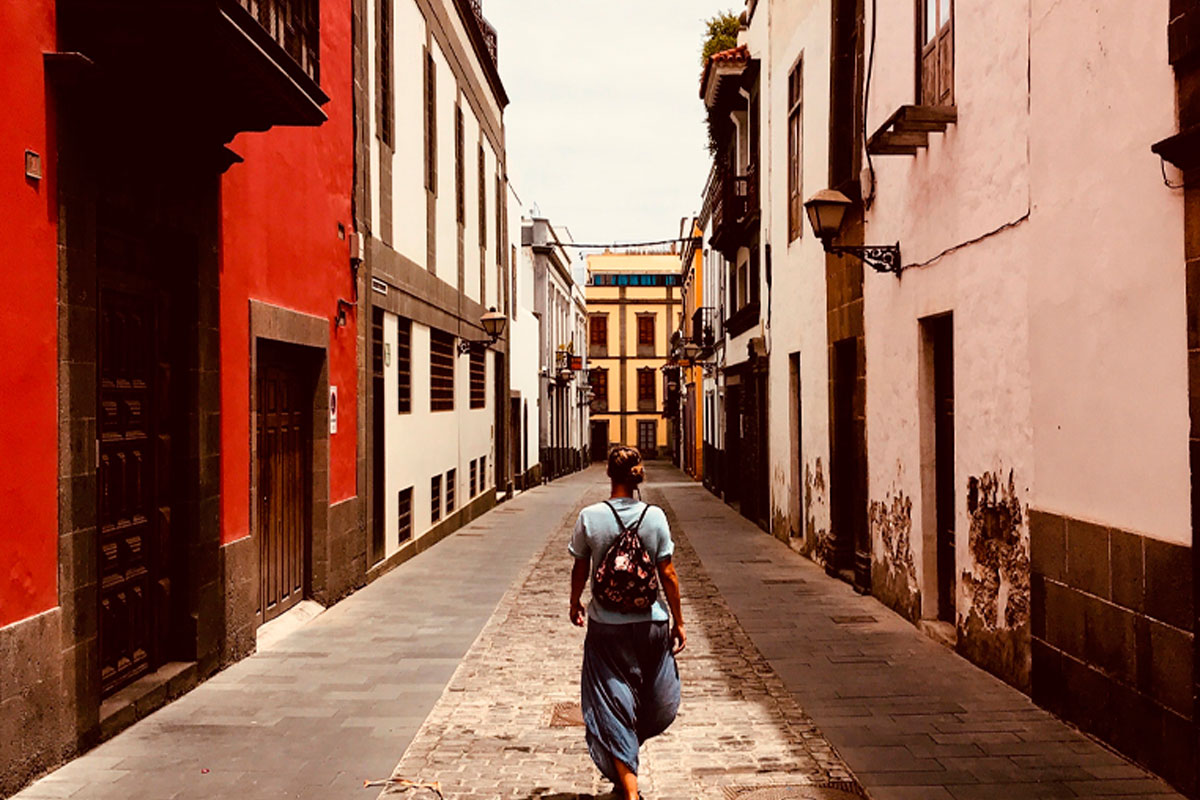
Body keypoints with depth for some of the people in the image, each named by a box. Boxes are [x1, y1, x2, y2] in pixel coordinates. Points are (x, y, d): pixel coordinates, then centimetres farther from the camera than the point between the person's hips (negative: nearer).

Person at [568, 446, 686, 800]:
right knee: (653, 703, 23)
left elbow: (580, 569, 1)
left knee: (612, 706, 8)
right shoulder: (654, 516, -8)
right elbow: (668, 574, -4)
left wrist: (575, 604, 20)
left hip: (606, 624, -1)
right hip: (650, 622, 1)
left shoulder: (589, 517, -9)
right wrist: (678, 621, 6)